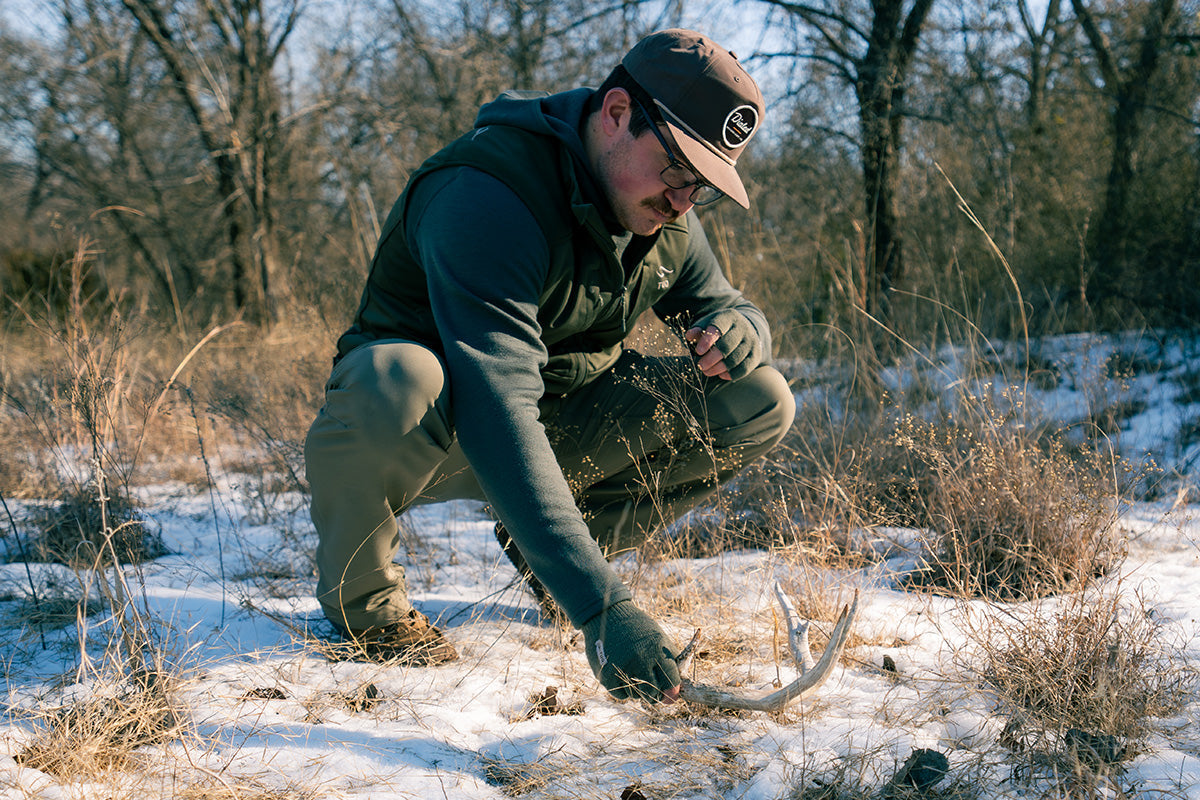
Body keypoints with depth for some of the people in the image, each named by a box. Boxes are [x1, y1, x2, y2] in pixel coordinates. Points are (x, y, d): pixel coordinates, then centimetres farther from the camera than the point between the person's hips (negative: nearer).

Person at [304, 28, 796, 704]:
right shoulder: (485, 196, -32)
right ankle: (360, 594, -12)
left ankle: (547, 548, 6)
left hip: (562, 428, 7)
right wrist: (600, 606, -51)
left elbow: (720, 301, 11)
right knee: (398, 380, -43)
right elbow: (495, 411, -42)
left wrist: (739, 330, -19)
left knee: (761, 403, -11)